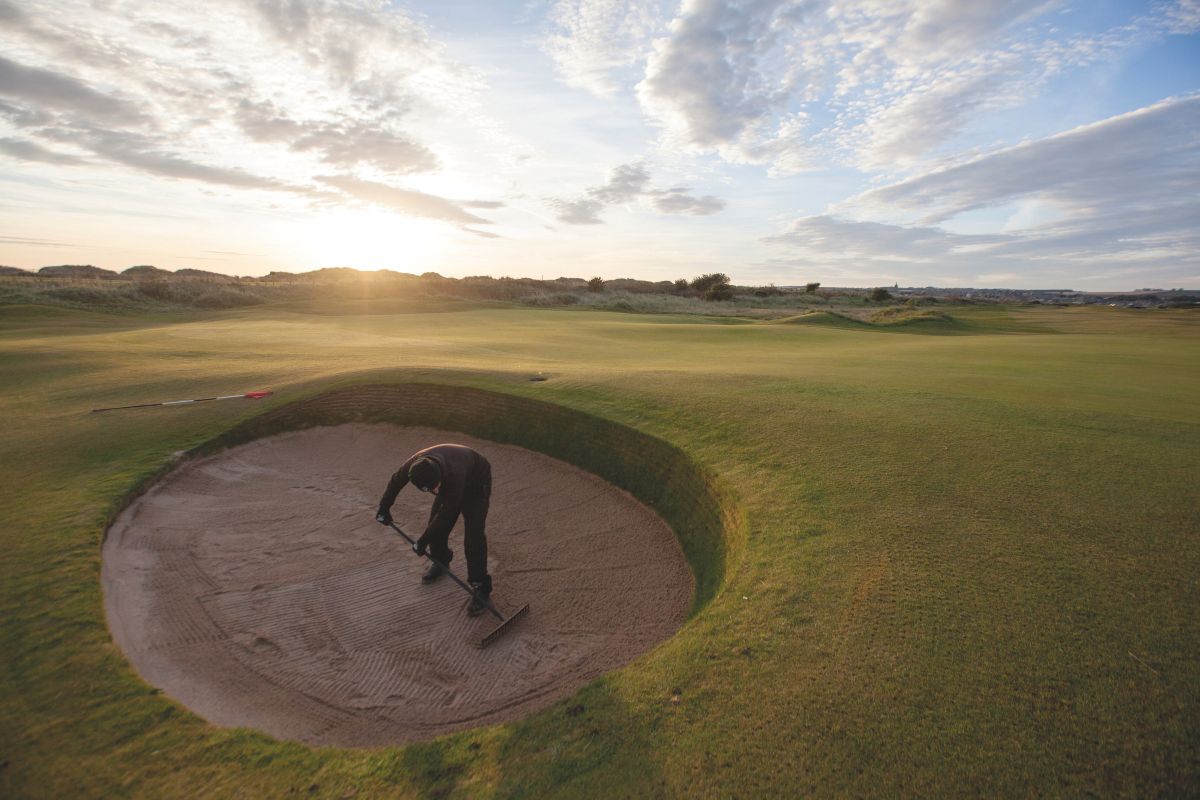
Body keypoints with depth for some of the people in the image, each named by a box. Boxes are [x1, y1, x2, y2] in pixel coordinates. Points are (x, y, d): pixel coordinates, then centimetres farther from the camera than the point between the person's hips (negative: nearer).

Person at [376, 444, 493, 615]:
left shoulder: (454, 475, -45)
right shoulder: (413, 465, -29)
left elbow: (445, 515, -31)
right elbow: (396, 482, -4)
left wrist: (422, 542, -20)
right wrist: (384, 508, 11)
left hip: (476, 483, -6)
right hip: (448, 481, 6)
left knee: (474, 535, -16)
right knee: (435, 525, 5)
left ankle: (480, 587, -5)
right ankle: (440, 561, 34)